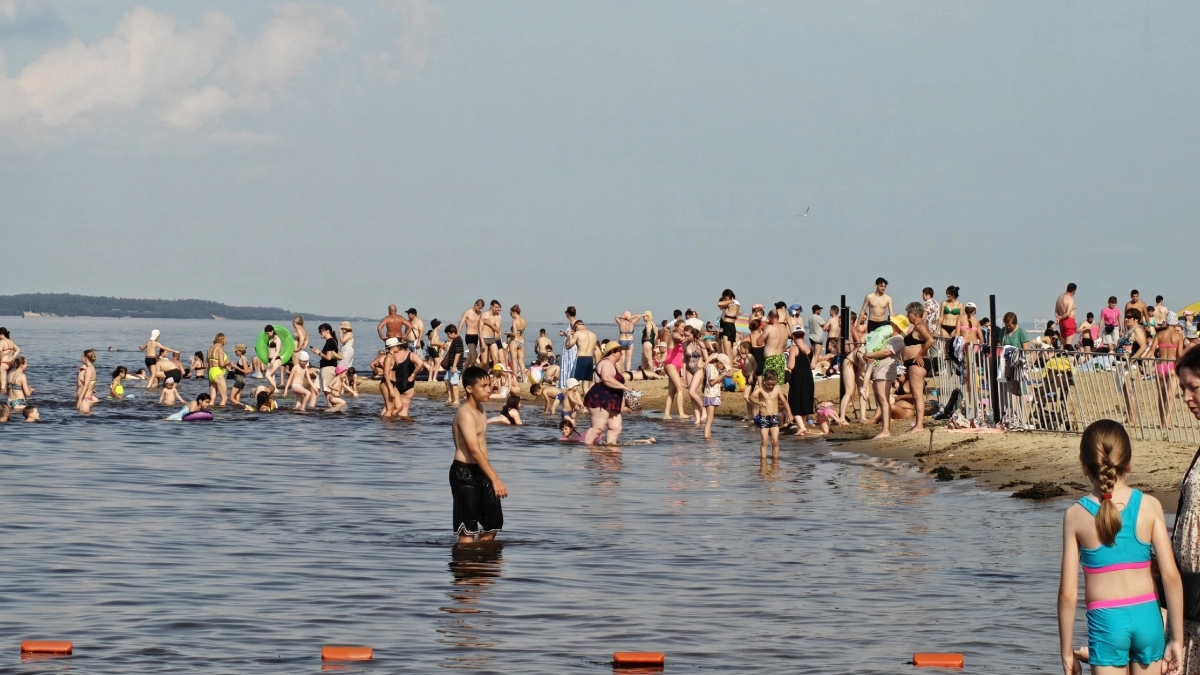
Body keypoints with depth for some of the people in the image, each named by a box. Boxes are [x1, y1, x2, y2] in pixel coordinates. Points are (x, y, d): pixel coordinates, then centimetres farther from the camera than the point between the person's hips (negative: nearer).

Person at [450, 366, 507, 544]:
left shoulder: (480, 408, 12)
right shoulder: (465, 413, -19)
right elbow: (474, 450, -27)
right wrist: (495, 479, -32)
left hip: (480, 471, 10)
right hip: (464, 472, -10)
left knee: (493, 523, 13)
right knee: (468, 529, -7)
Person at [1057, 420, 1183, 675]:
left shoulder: (1076, 515, -5)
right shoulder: (1149, 505, -3)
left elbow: (1068, 594, -6)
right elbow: (1171, 575, -6)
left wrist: (1067, 651, 4)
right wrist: (1177, 638, 2)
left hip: (1106, 621, -2)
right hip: (1146, 616, 2)